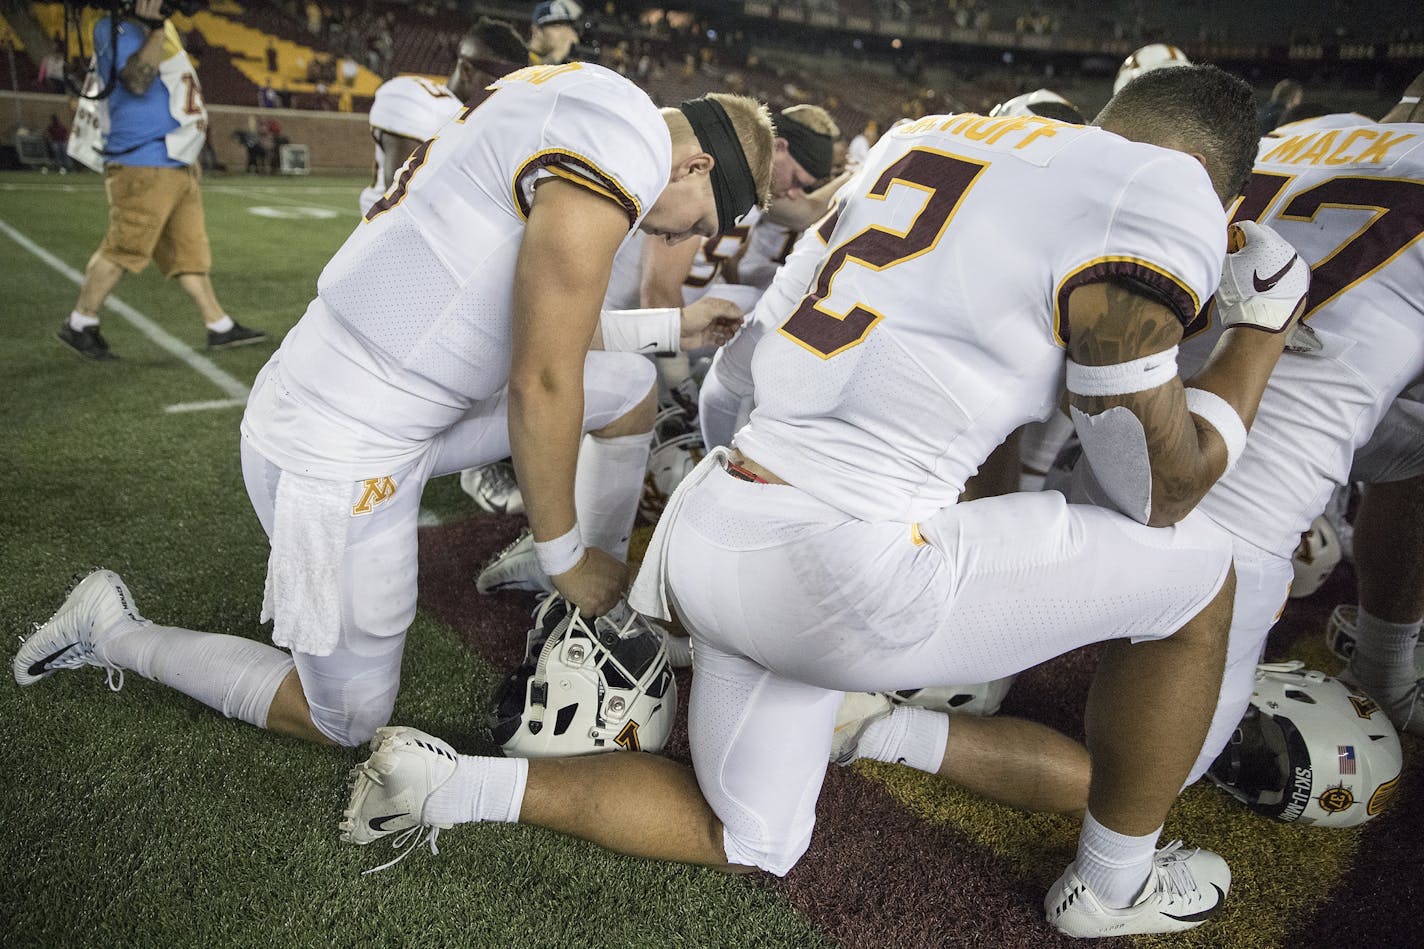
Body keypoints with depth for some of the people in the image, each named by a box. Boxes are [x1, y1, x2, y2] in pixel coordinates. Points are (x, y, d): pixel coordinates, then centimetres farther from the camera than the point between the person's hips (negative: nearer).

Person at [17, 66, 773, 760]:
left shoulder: (574, 112, 10)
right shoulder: (628, 140, -20)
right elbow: (540, 385, -19)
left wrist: (665, 327, 27)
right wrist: (564, 553, -7)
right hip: (340, 455, -9)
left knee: (628, 387, 12)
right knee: (347, 722, 12)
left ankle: (608, 609, 23)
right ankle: (115, 631, 25)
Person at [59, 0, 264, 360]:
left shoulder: (161, 29, 18)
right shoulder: (118, 30, -9)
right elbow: (137, 81, -25)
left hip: (178, 168, 9)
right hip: (143, 167, -9)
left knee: (190, 249, 11)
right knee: (124, 248, -5)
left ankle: (220, 326, 16)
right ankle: (79, 325, 7)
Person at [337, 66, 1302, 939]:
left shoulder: (916, 139, 16)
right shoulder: (1162, 196, -6)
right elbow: (1159, 490, 2)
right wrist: (1264, 322, 16)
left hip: (717, 534, 8)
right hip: (841, 569, -8)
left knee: (751, 840, 27)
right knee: (1194, 570, 13)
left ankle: (451, 785, 19)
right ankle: (1114, 886, 31)